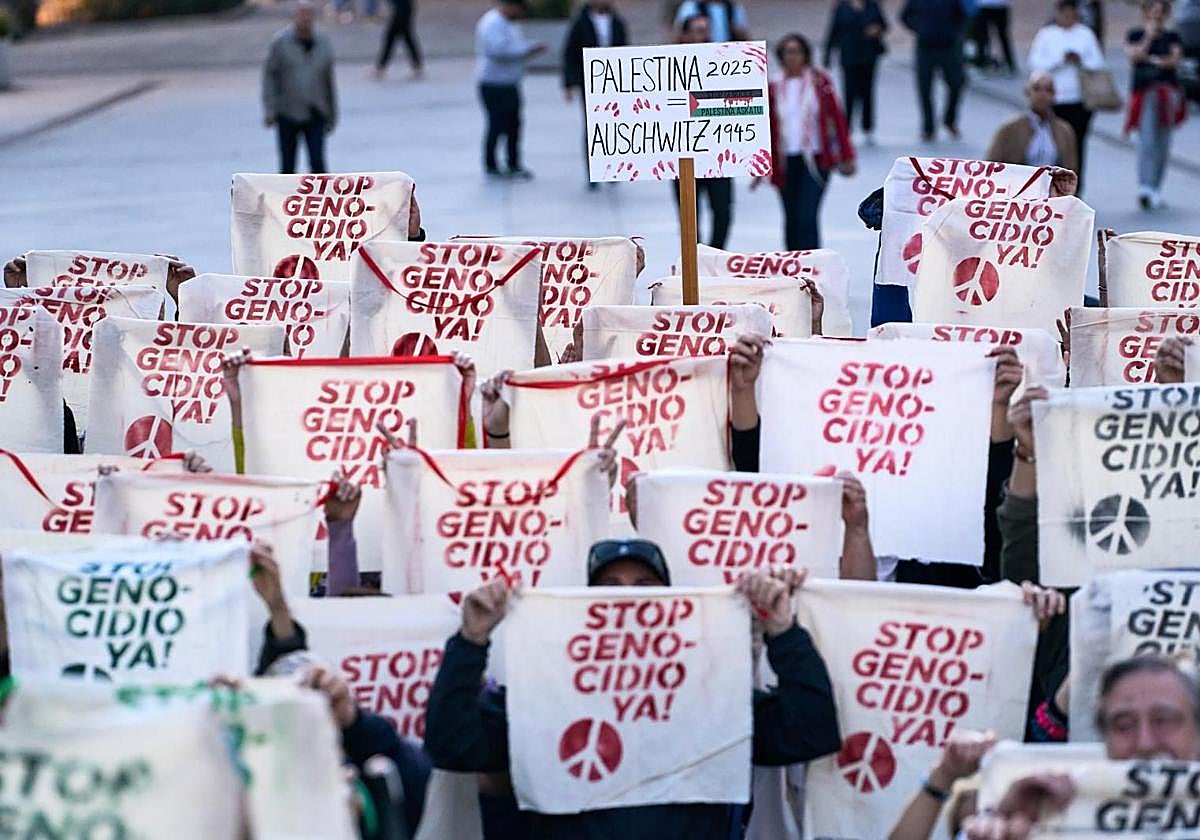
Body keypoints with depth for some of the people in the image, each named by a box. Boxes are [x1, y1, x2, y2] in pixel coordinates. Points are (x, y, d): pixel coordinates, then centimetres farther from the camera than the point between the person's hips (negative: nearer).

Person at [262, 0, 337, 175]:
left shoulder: (323, 44, 3)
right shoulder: (281, 42, -4)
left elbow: (328, 81, 10)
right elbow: (269, 75, -3)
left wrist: (332, 117, 13)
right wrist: (269, 109, -11)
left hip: (314, 116, 1)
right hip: (287, 115, -1)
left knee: (317, 162, -12)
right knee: (287, 166, 5)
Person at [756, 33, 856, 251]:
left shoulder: (820, 83, 0)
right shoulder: (774, 88, 5)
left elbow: (838, 119, 4)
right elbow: (767, 129, 11)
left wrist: (847, 157, 2)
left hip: (815, 160, -3)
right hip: (785, 163, 3)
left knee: (807, 217, -14)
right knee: (791, 221, 9)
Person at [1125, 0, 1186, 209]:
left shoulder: (1172, 37, 11)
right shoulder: (1135, 35, 7)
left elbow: (1176, 59, -3)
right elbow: (1133, 55, -9)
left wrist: (1154, 60, -14)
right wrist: (1148, 37, -11)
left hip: (1168, 92, 3)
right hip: (1144, 91, -3)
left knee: (1163, 145, 6)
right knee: (1146, 141, -15)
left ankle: (1155, 190, 15)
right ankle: (1144, 188, -23)